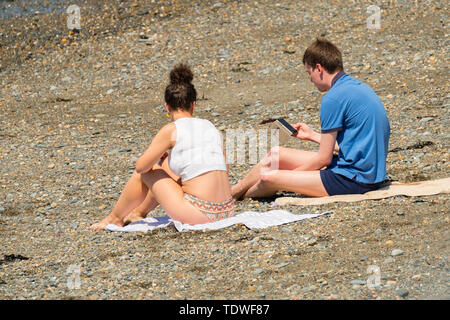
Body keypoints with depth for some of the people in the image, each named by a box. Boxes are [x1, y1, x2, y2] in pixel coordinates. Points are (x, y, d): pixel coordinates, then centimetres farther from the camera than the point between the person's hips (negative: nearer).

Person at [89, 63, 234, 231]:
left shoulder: (171, 130, -6)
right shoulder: (211, 127, 12)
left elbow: (141, 166, -2)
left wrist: (158, 156, 21)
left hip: (199, 215, -6)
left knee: (144, 173, 15)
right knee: (166, 167, 29)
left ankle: (115, 218, 34)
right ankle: (139, 212, 49)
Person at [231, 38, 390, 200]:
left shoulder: (333, 98, -19)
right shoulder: (358, 87, 11)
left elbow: (324, 158, -15)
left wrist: (290, 175, 1)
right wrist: (312, 135, 27)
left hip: (355, 178, -10)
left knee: (269, 178, -9)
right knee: (276, 154, 17)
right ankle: (233, 191, 36)